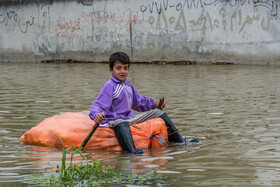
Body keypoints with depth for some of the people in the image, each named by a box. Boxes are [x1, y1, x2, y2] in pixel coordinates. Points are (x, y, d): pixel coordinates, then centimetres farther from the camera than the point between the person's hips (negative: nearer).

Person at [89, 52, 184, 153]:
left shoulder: (128, 85, 15)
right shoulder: (109, 86, -12)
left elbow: (139, 101, 33)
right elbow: (98, 105, -23)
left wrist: (155, 105, 27)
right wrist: (96, 115, -45)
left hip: (129, 119, 9)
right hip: (113, 121, -9)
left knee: (157, 112, 10)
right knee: (121, 123, -45)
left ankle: (179, 141, 13)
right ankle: (131, 151, -68)